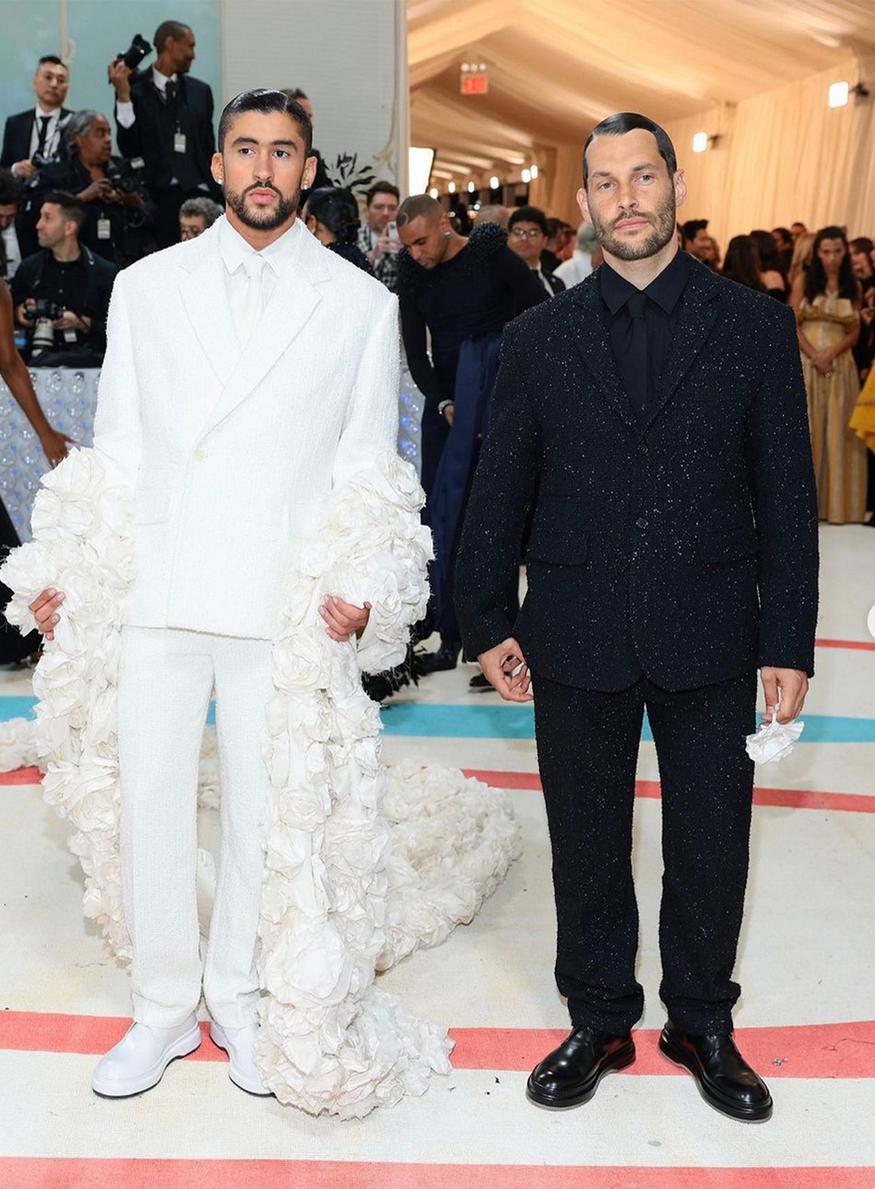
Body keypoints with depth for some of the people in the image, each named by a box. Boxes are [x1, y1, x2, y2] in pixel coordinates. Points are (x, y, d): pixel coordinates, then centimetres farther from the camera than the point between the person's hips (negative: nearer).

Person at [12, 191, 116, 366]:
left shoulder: (105, 272, 4)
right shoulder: (28, 267, 14)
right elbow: (11, 307, 30)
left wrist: (82, 323, -11)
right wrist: (19, 312, 8)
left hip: (88, 356, -1)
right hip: (38, 356, 2)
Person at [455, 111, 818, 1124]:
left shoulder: (755, 327, 2)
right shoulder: (539, 338, 5)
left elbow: (786, 497, 1)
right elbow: (498, 493, 7)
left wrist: (788, 643, -3)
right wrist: (486, 621, 3)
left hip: (709, 640, 0)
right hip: (578, 641, 1)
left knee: (710, 847, 11)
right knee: (587, 847, 12)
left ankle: (703, 1023, 33)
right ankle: (599, 1019, 33)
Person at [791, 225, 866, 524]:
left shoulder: (853, 286, 8)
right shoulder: (803, 281, 2)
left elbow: (854, 333, 6)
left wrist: (830, 354, -12)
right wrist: (814, 356, -13)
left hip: (840, 365, 2)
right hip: (806, 363, -2)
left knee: (838, 432, 2)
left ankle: (835, 501, 10)